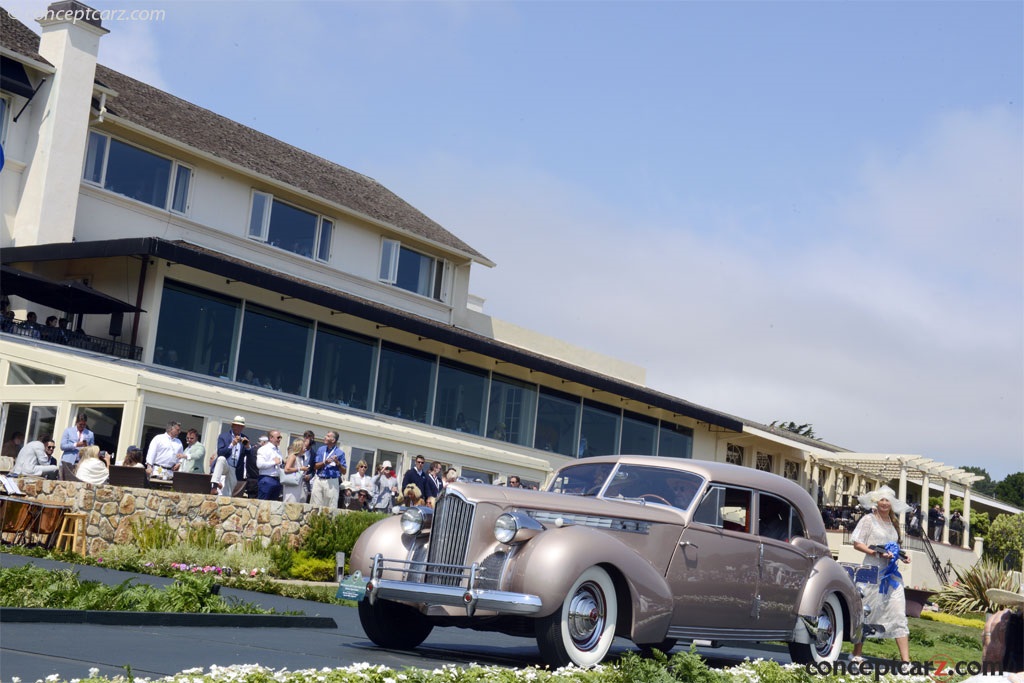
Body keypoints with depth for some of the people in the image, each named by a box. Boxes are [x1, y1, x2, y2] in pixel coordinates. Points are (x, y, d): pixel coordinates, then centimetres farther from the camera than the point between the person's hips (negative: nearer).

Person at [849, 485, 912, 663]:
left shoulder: (893, 522, 16)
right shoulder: (868, 520, -2)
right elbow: (857, 544, -7)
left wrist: (903, 555, 6)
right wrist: (878, 553, -18)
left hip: (891, 571, 6)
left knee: (899, 614, -2)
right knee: (867, 611, 2)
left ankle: (905, 659, -4)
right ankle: (857, 654, 14)